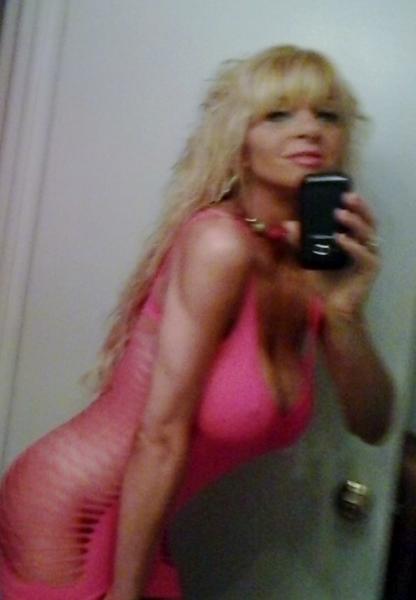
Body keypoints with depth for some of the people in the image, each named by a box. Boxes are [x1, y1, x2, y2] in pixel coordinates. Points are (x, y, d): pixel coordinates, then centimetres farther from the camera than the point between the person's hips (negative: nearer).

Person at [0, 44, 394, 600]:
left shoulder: (318, 262, -4)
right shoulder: (221, 240, -24)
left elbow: (371, 425, -5)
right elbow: (162, 436, -22)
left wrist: (346, 313, -22)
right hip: (67, 514, -6)